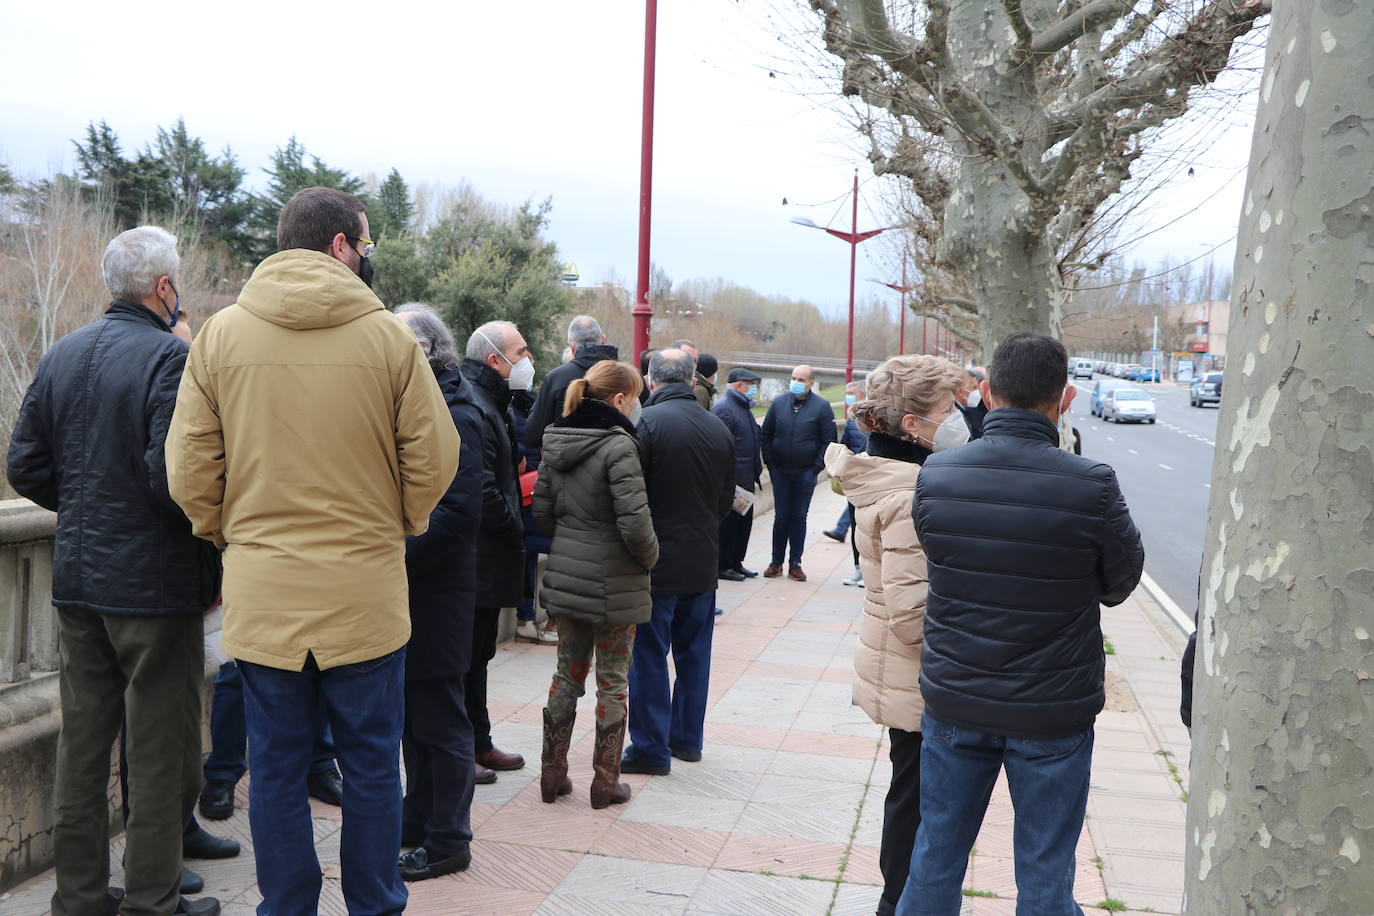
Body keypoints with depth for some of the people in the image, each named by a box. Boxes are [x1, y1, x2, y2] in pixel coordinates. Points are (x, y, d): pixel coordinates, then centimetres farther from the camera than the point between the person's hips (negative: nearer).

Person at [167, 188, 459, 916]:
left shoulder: (221, 334, -1)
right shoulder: (387, 336, -7)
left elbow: (189, 467, -1)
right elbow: (434, 457, -4)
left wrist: (228, 535, 15)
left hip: (261, 589, 2)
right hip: (366, 589, -1)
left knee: (276, 767, 13)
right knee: (371, 764, 13)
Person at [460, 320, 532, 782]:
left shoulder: (490, 403, 15)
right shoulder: (472, 409, -21)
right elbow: (482, 492, -26)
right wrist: (517, 532, -14)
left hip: (486, 558, 11)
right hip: (477, 562, -11)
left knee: (478, 654, 19)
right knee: (465, 656, 1)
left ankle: (478, 744, 31)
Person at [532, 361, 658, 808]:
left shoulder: (556, 441, 4)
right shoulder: (617, 445, -18)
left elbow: (541, 508, 9)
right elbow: (634, 521, -23)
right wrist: (649, 557, -6)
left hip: (565, 576, 6)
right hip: (612, 582, -6)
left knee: (567, 672, 17)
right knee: (612, 681, 7)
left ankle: (553, 772, 23)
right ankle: (606, 782, 16)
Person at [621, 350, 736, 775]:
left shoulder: (648, 422, -14)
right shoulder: (720, 429, 4)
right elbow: (727, 499, 12)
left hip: (658, 561, -6)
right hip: (704, 562, 6)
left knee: (649, 655, 3)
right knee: (694, 653, 16)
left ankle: (651, 747, 8)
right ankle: (687, 737, 27)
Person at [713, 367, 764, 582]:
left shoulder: (744, 408, 18)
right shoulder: (724, 409, -13)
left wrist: (755, 474, 21)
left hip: (745, 480, 10)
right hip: (730, 482, -10)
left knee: (744, 521, 14)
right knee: (727, 522, -2)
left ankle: (736, 562, 24)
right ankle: (723, 566, 6)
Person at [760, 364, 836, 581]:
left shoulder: (821, 407, -3)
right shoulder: (778, 403, 4)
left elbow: (829, 441, -1)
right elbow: (765, 435, 10)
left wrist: (816, 467, -6)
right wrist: (770, 463, 3)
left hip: (805, 473, -1)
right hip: (780, 471, 2)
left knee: (799, 516, 4)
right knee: (781, 516, 4)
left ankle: (795, 564, 12)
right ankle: (776, 562, 12)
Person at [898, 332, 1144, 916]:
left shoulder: (934, 476, -10)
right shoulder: (1090, 486, -19)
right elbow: (1121, 582, -4)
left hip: (953, 701, 3)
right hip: (1052, 713, -2)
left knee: (935, 858, 19)